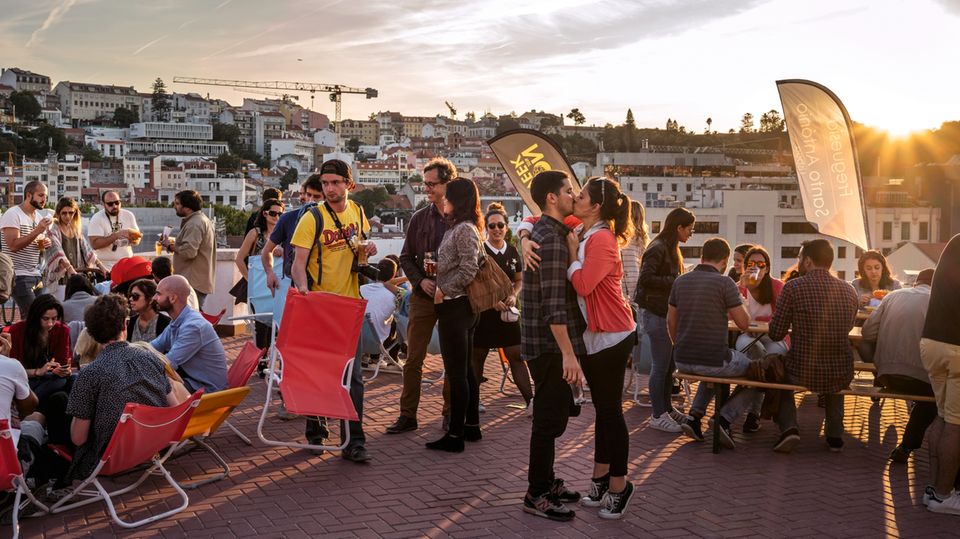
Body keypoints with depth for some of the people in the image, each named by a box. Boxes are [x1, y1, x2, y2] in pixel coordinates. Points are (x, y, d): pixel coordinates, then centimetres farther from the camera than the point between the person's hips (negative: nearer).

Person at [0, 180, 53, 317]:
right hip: (19, 276, -8)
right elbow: (14, 246, -19)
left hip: (36, 275, 8)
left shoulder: (40, 217, 15)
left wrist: (45, 244, 2)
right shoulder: (13, 214, -9)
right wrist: (37, 231, -23)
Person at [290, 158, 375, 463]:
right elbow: (298, 262, -15)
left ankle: (353, 441, 4)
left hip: (350, 303, 4)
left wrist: (367, 248, -2)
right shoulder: (313, 218, -10)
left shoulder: (358, 212, 5)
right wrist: (302, 287, -34)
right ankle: (315, 432, 24)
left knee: (352, 374, 1)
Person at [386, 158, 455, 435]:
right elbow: (406, 257, 9)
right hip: (424, 297, 2)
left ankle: (451, 413, 20)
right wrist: (420, 280, -7)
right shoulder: (419, 218, 6)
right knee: (413, 358, 1)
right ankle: (407, 415, 9)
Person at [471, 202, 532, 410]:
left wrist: (514, 295, -4)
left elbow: (519, 280, 16)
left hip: (507, 311, 3)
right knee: (477, 356, 7)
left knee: (516, 355, -1)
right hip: (483, 311, -3)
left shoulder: (512, 252, 6)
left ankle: (530, 400, -2)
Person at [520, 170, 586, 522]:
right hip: (550, 344, -10)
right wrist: (568, 353, -25)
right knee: (550, 419, -2)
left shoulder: (546, 231, 14)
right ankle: (537, 496, 8)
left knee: (553, 414, 18)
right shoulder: (551, 239, -18)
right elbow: (553, 303, -24)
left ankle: (546, 482, 30)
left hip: (547, 342, 10)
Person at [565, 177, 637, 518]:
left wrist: (573, 251, -13)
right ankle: (602, 479, 26)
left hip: (611, 336, -9)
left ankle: (618, 485, 8)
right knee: (602, 408, 16)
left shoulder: (602, 239, -18)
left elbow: (584, 284, -26)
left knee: (610, 410, -2)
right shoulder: (581, 232, 7)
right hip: (590, 334, 9)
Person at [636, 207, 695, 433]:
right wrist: (675, 282, -21)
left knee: (669, 364, 16)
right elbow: (646, 278, -23)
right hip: (655, 314, -10)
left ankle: (666, 408, 27)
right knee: (660, 366, -3)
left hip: (668, 312, 10)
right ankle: (658, 416, 5)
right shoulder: (657, 248, -16)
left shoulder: (670, 249, 15)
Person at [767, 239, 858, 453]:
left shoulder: (794, 287, -10)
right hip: (842, 377, 4)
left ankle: (788, 427, 10)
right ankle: (835, 434, 29)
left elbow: (776, 334, -7)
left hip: (802, 373, -4)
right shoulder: (849, 290, 4)